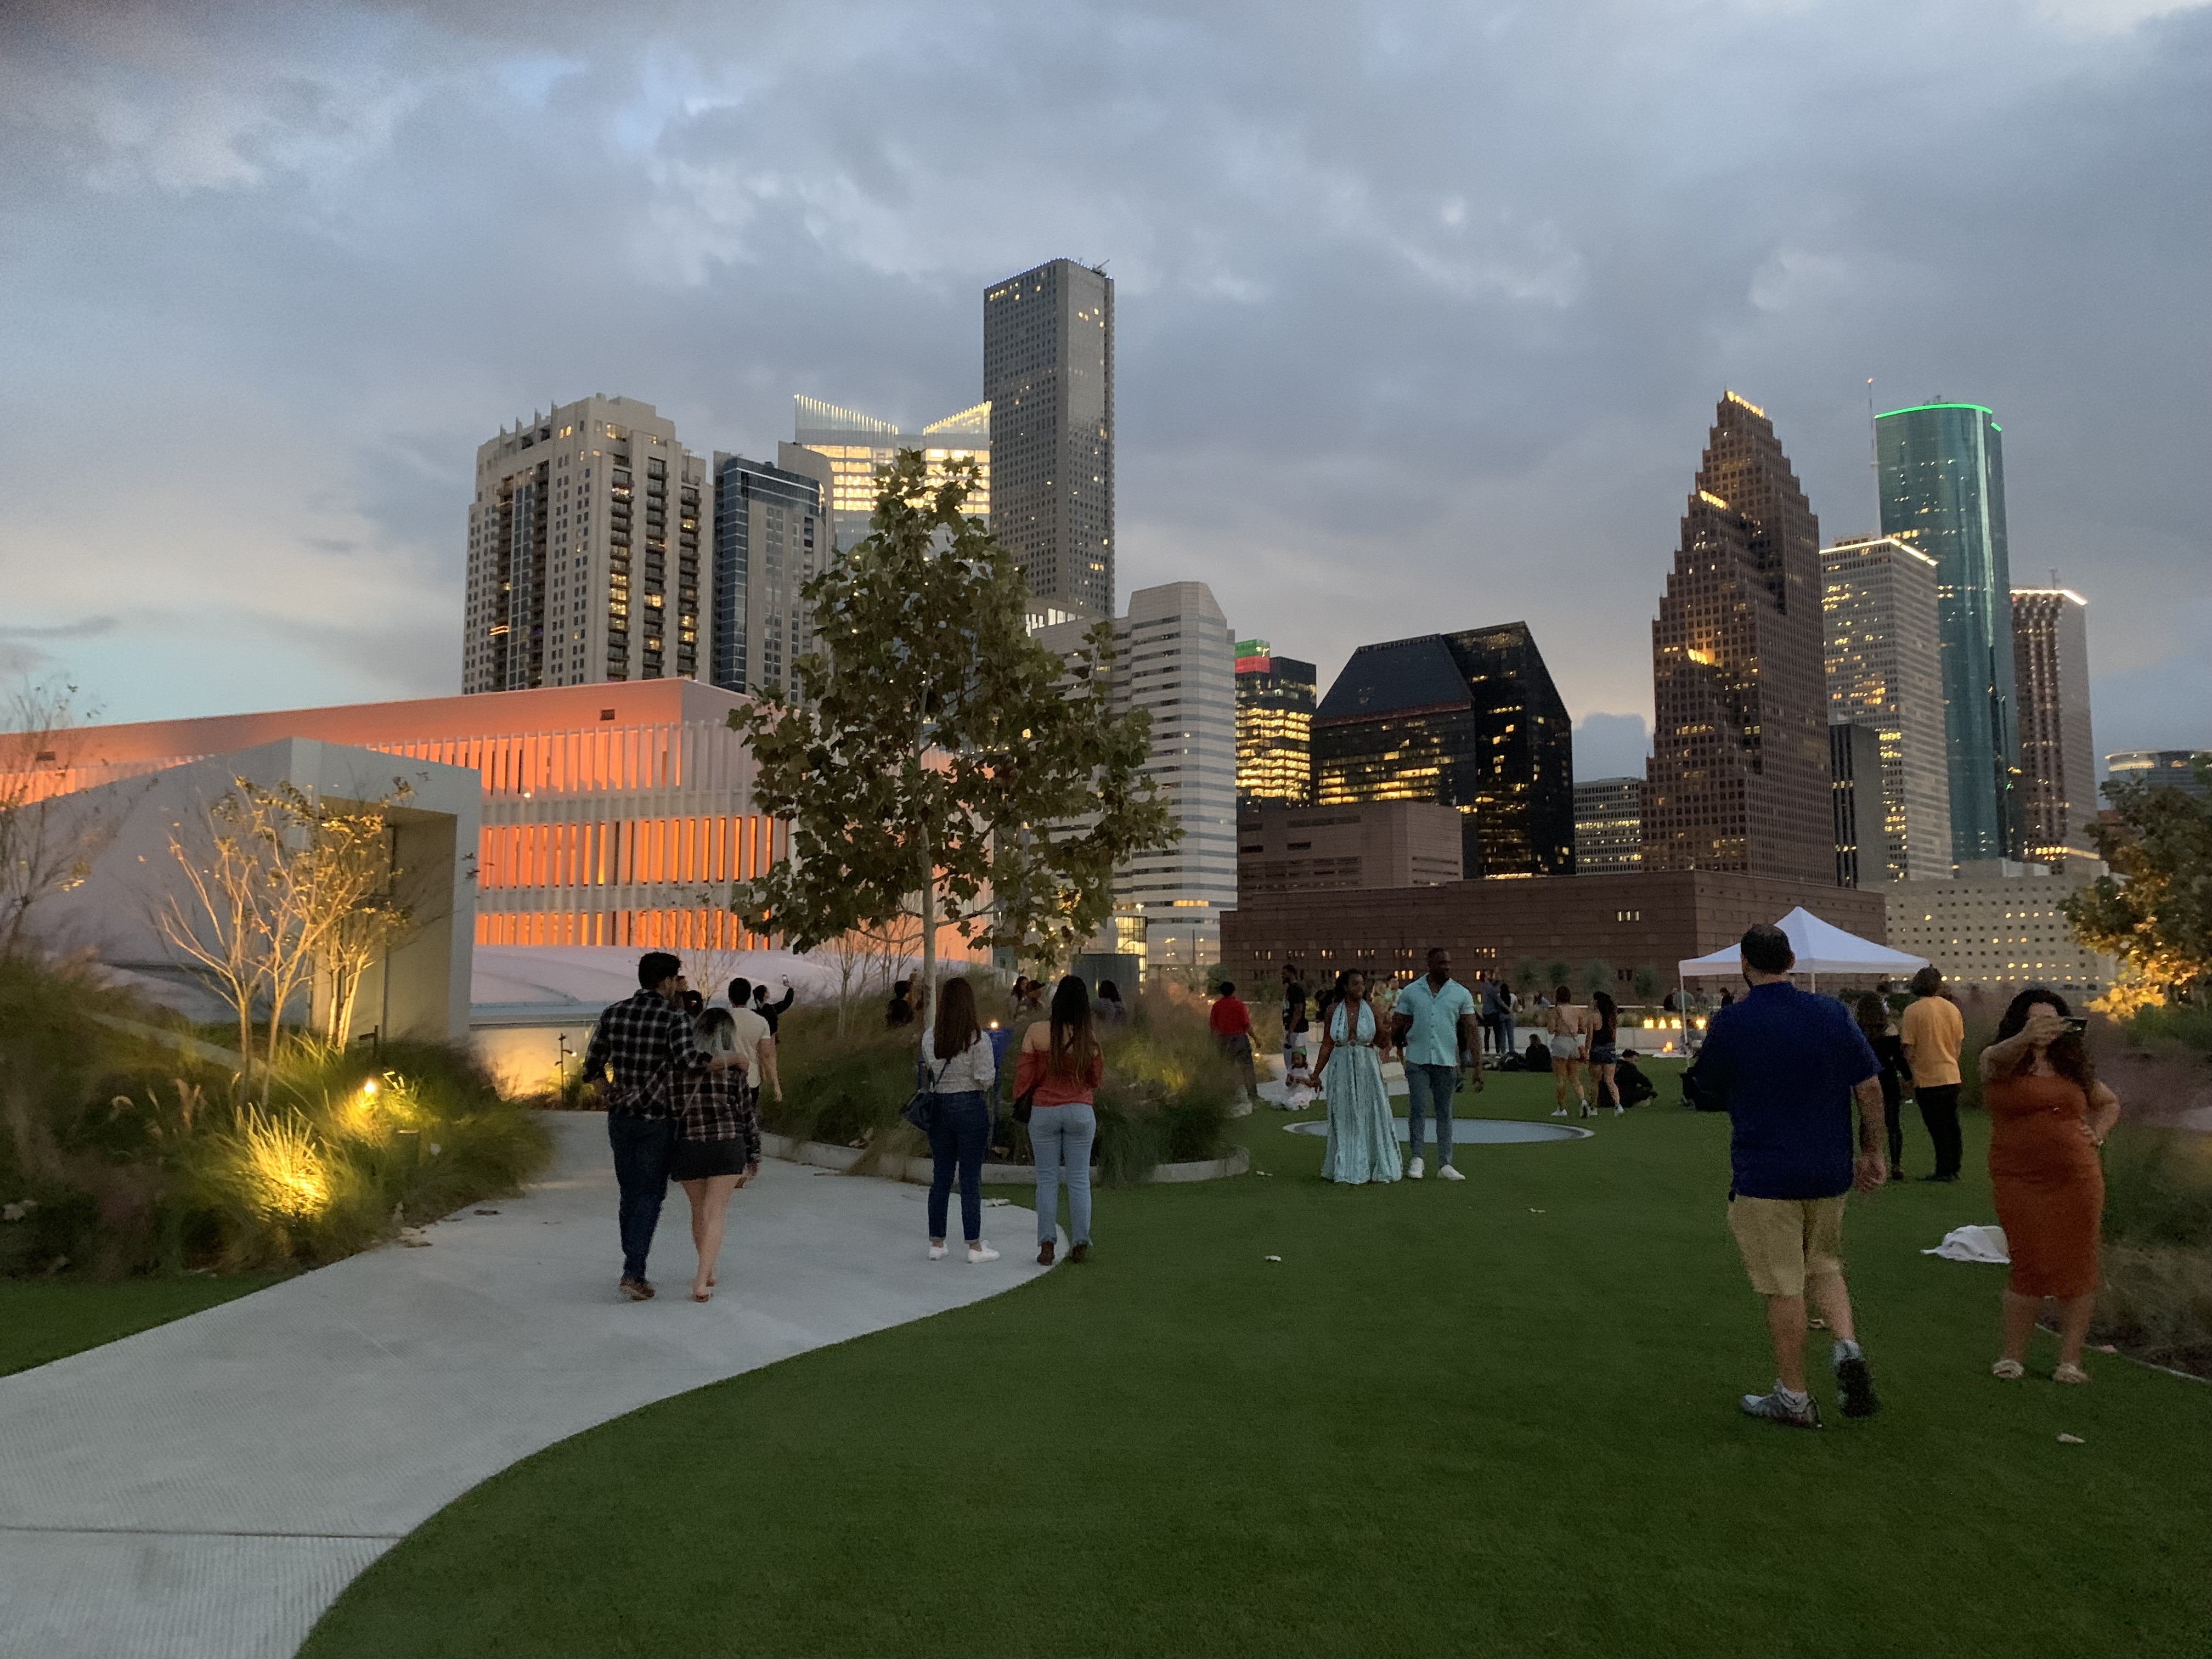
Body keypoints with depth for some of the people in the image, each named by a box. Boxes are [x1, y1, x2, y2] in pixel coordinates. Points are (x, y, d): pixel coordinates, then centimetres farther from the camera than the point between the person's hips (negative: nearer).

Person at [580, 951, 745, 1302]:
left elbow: (592, 1068, 7)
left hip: (620, 1118, 5)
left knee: (630, 1194, 15)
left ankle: (635, 1272, 22)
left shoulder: (613, 1014, 4)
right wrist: (731, 1059, -13)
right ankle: (633, 1273, -6)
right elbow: (690, 1059, -28)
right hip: (657, 1121, -5)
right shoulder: (673, 1017, -13)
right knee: (650, 1197, 3)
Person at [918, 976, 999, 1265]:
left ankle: (936, 1244, 17)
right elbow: (985, 1079, -12)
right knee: (971, 1178, 1)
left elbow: (927, 1073, 5)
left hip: (939, 1108, 4)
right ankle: (975, 1247, 6)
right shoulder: (978, 1038, -12)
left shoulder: (929, 1037, 1)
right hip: (971, 1107, -4)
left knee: (941, 1177, 12)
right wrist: (992, 1072, 9)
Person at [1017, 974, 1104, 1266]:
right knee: (1079, 1180, 8)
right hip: (1081, 1111, 1)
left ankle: (1047, 1246, 9)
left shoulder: (1036, 1032, -11)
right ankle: (1080, 1245, 11)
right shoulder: (1089, 1038, -8)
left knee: (1047, 1179, 8)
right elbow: (1096, 1078, 3)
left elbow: (1024, 1074, -4)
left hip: (1044, 1111, 0)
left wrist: (1020, 1099, 12)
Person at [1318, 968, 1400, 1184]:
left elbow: (1382, 1041, 8)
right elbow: (1327, 1045, 5)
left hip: (1367, 1068, 0)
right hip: (1341, 1069, 0)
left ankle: (1379, 1166, 14)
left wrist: (1386, 1034, -15)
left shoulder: (1371, 1010, 0)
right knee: (1344, 1119, 6)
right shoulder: (1333, 1012, -1)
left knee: (1372, 1116, 1)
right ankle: (1346, 1169, 17)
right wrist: (1317, 1074, 4)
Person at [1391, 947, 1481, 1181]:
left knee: (1444, 1113, 7)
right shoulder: (1410, 992, 3)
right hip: (1417, 1060, -1)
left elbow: (1471, 1032, 3)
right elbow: (1396, 1028, 6)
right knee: (1417, 1109, -5)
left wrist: (1478, 1067, -3)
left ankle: (1445, 1165, 10)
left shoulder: (1462, 994, 3)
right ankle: (1415, 1159, 7)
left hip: (1447, 1062, 1)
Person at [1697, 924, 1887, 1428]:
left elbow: (1712, 1080, 5)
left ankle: (1794, 1399, 14)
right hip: (1829, 1171, 4)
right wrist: (1871, 1152, 12)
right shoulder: (1832, 1013, -2)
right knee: (1824, 1265, 24)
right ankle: (1849, 1347, 3)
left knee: (1784, 1288, 5)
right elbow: (1870, 1087, 2)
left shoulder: (1730, 1022, -12)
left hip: (1763, 1175, -4)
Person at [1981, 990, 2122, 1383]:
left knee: (2077, 1267, 2)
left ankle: (2070, 1360, 10)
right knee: (2030, 1268, -2)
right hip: (2020, 1183, -3)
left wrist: (2097, 1134, 8)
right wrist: (2025, 1038, -48)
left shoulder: (2073, 1066, 12)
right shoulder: (2000, 1061, 0)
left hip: (2078, 1180, 3)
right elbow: (1998, 1059, -26)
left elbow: (2110, 1103, 29)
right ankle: (2013, 1356, 10)